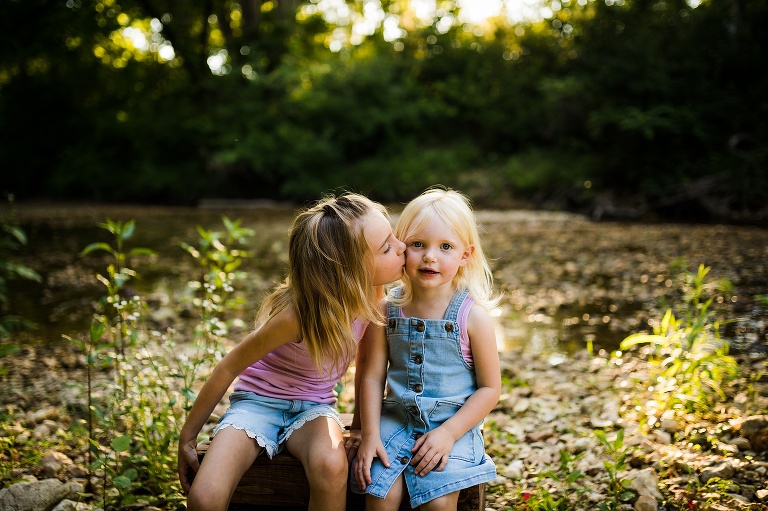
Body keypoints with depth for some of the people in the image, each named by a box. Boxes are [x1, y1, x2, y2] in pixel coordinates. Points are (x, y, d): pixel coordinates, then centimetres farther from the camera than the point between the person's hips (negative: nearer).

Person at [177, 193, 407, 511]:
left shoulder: (369, 295, -15)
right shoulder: (297, 314, -29)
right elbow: (228, 368, -17)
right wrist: (187, 438, -8)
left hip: (313, 407, 3)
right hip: (258, 402, -3)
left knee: (331, 466, -32)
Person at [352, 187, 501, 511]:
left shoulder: (473, 315, -9)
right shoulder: (388, 310, -2)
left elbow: (490, 388, -5)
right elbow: (373, 377, 2)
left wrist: (448, 433, -13)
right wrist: (370, 435, -7)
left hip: (453, 425, -2)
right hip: (397, 420, 2)